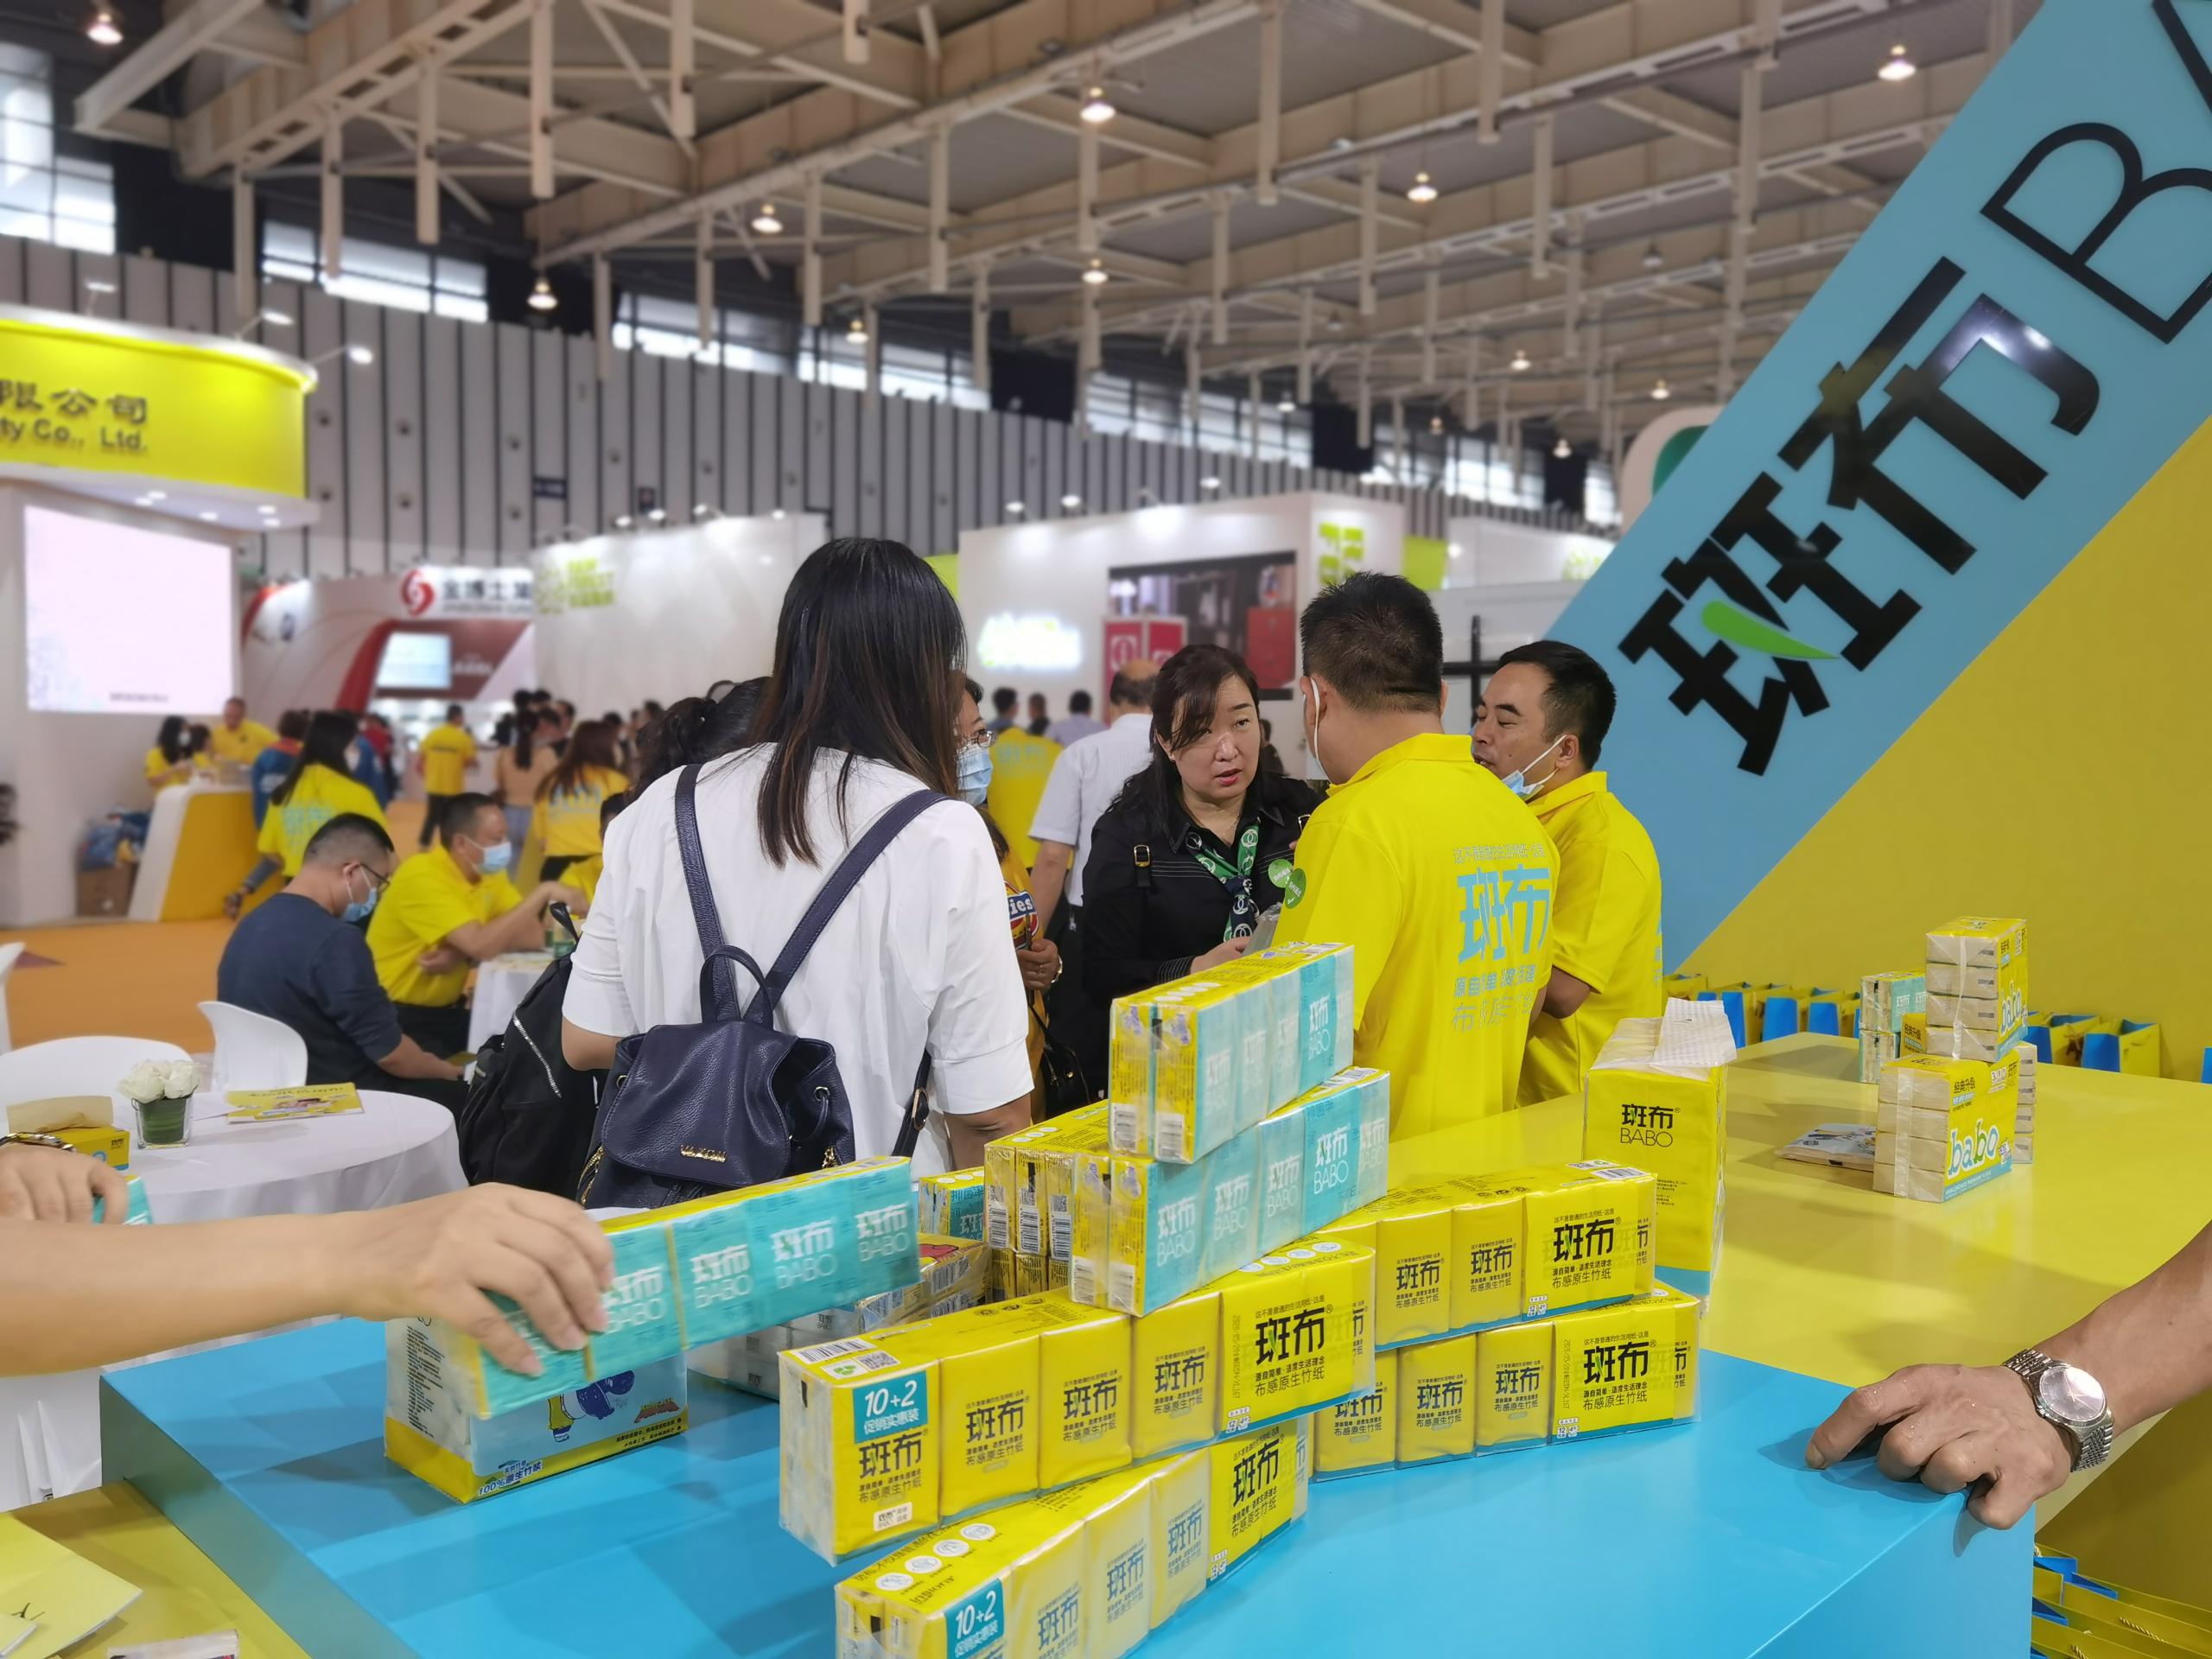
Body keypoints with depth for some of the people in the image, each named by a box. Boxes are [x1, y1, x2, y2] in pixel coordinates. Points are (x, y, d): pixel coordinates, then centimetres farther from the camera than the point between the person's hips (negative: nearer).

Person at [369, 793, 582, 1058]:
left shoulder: (489, 874, 2)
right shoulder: (421, 877, -21)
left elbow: (534, 936, -8)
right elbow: (480, 945, -31)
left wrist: (462, 954, -22)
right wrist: (542, 892, -27)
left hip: (447, 1011, 7)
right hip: (395, 1016, -7)